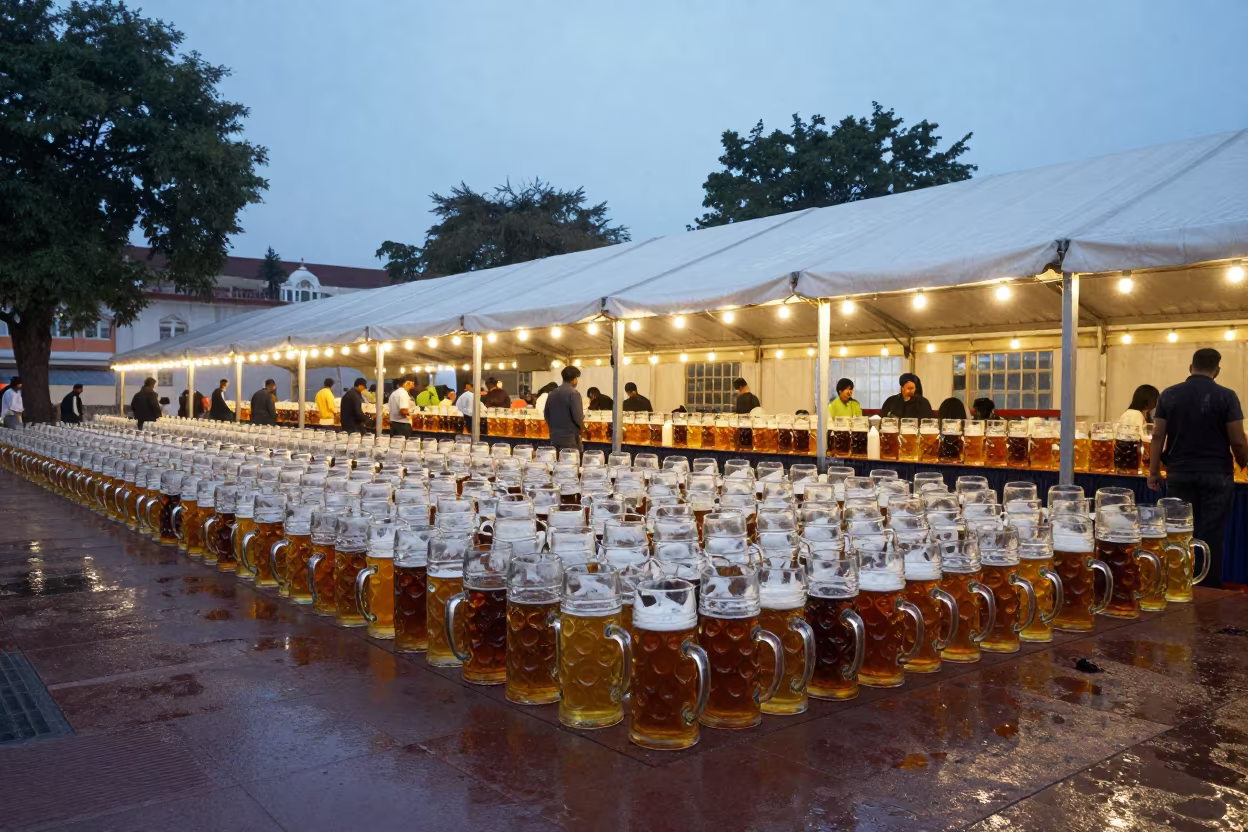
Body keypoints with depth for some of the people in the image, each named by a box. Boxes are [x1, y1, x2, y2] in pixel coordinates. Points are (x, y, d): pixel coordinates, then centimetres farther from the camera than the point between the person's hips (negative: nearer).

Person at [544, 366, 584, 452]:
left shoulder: (552, 393, 9)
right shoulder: (573, 393, -13)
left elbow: (546, 414, 15)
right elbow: (577, 416, -18)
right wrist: (582, 426, 1)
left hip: (554, 436, 7)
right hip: (570, 437, -7)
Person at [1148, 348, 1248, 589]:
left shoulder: (1169, 394, 2)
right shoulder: (1226, 396, -6)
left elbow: (1158, 435, 1)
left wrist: (1153, 471, 7)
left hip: (1179, 473, 2)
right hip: (1216, 474, -2)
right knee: (1211, 535, 2)